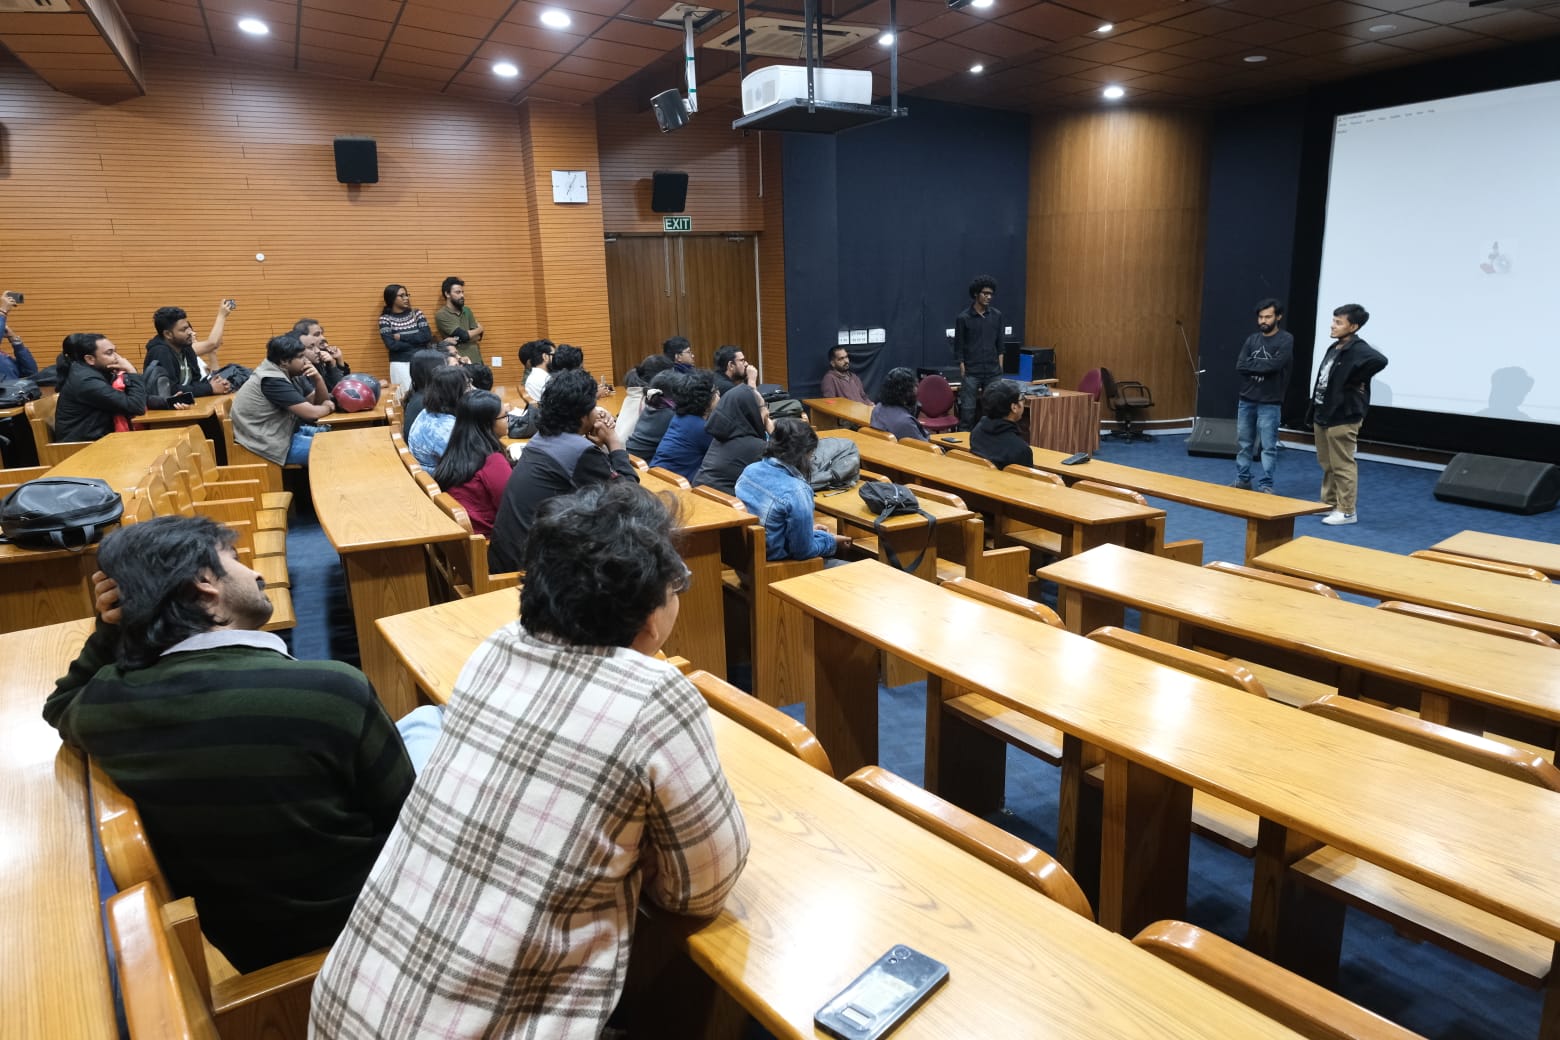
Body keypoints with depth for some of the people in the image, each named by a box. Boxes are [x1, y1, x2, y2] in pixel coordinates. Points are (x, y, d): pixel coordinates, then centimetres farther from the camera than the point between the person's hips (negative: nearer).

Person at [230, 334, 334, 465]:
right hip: (271, 443, -10)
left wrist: (318, 378, -7)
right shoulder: (273, 380, -20)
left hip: (284, 431, 10)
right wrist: (327, 407, -4)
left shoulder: (286, 374, 9)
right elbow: (311, 413, -25)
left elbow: (321, 401, 11)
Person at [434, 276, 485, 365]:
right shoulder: (441, 315, -7)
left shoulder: (467, 311, 12)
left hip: (476, 360, 5)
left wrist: (457, 339, -12)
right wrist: (479, 329, 5)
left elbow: (478, 336, 4)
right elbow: (464, 335, -14)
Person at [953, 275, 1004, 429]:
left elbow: (999, 345, 12)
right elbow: (959, 349, -2)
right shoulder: (963, 317, -4)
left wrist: (1000, 369, 6)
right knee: (967, 411, -2)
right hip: (971, 374, -3)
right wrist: (963, 373, -8)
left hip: (993, 373, 3)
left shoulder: (996, 315, 7)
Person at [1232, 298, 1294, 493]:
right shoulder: (1252, 339, 10)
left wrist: (1252, 364, -7)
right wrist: (1262, 365, -12)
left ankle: (1266, 485, 5)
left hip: (1270, 403, -5)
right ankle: (1242, 480, 20)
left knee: (1268, 446, -1)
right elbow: (1240, 365, -1)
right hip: (1246, 400, 5)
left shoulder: (1286, 340, -4)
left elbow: (1274, 365, -18)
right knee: (1243, 443, 10)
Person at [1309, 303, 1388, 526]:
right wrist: (1314, 412, 12)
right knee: (1327, 464, 16)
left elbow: (1380, 360, -33)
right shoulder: (1334, 348, 13)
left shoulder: (1359, 350, -14)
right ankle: (1329, 504, 27)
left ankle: (1347, 511, 5)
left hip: (1343, 418, -9)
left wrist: (1354, 381, -20)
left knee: (1342, 465, -3)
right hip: (1323, 415, 9)